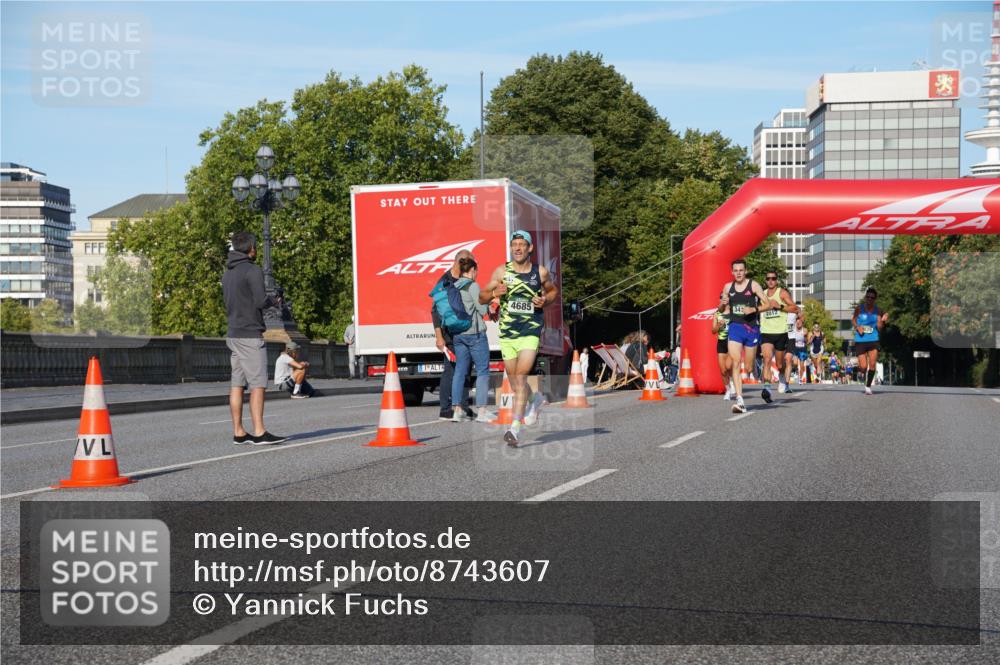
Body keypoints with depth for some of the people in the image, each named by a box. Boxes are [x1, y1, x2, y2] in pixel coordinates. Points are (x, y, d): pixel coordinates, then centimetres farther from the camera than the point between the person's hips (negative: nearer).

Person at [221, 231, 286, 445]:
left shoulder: (228, 273, 16)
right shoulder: (253, 270, -11)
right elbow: (260, 301, -18)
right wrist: (273, 301, 3)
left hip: (233, 334, 9)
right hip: (250, 335, -9)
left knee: (236, 384, 7)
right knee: (257, 384, -8)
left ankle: (238, 432, 8)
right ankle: (259, 433, -11)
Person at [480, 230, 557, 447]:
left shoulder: (541, 272, 1)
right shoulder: (501, 271, 1)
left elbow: (552, 290, 20)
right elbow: (482, 298, 5)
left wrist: (545, 300, -2)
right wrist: (494, 293, -17)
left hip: (530, 331, -2)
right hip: (507, 332, 2)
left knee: (520, 378, -16)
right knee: (514, 382, 12)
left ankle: (514, 427, -16)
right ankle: (536, 399, 45)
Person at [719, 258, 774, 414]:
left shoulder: (753, 286, -2)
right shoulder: (728, 287, 8)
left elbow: (769, 304, -4)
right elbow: (721, 309, 18)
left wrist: (753, 309, -19)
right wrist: (722, 303, -5)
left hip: (752, 327, -2)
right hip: (735, 327, 2)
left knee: (750, 367, 5)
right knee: (735, 363, -15)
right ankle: (740, 401, -19)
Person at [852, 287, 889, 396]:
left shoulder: (877, 310, 1)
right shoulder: (859, 308, -1)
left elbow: (879, 328, 1)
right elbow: (853, 320, 13)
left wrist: (883, 320, -18)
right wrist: (857, 327, -7)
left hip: (873, 340, 1)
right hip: (860, 341, -1)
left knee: (872, 364, -9)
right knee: (863, 367, -4)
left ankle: (868, 386, 6)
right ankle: (863, 372, 34)